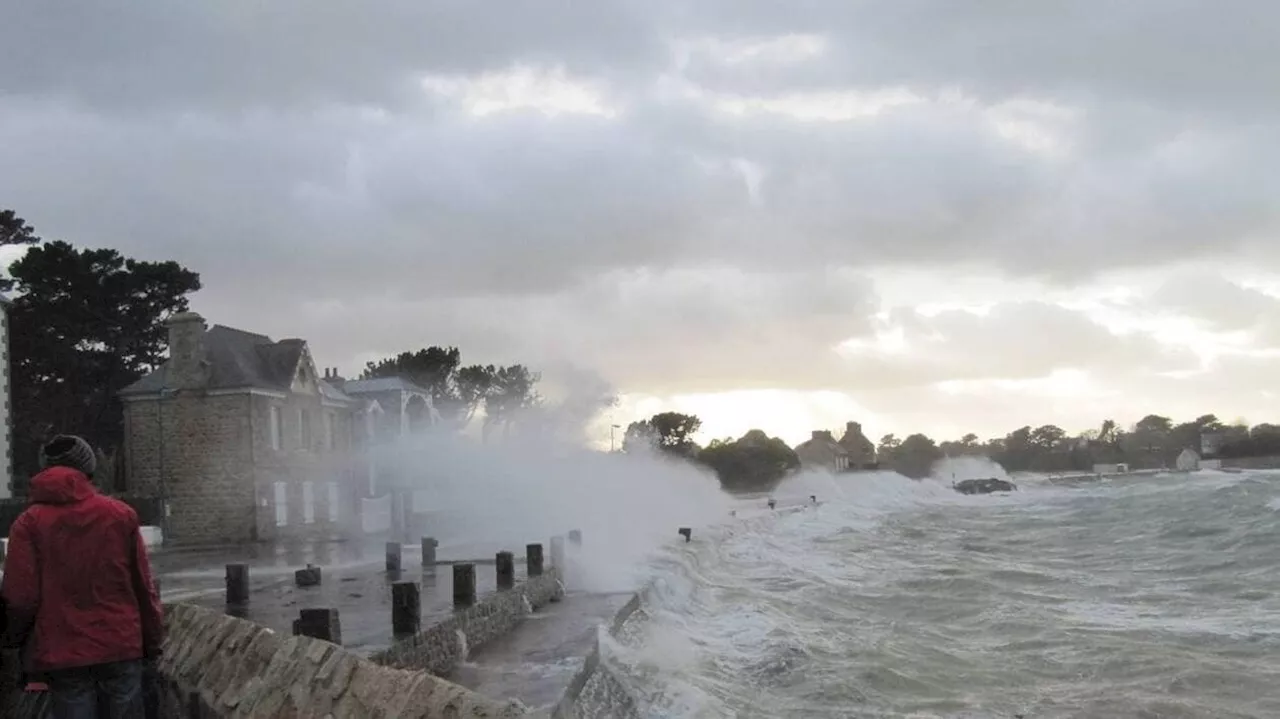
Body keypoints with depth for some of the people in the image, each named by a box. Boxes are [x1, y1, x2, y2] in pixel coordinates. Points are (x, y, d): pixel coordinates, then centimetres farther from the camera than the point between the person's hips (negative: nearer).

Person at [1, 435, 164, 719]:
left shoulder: (29, 522, -3)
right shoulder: (122, 514, 2)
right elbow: (143, 586, 3)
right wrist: (152, 641, 12)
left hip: (62, 655, -1)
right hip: (121, 647, 1)